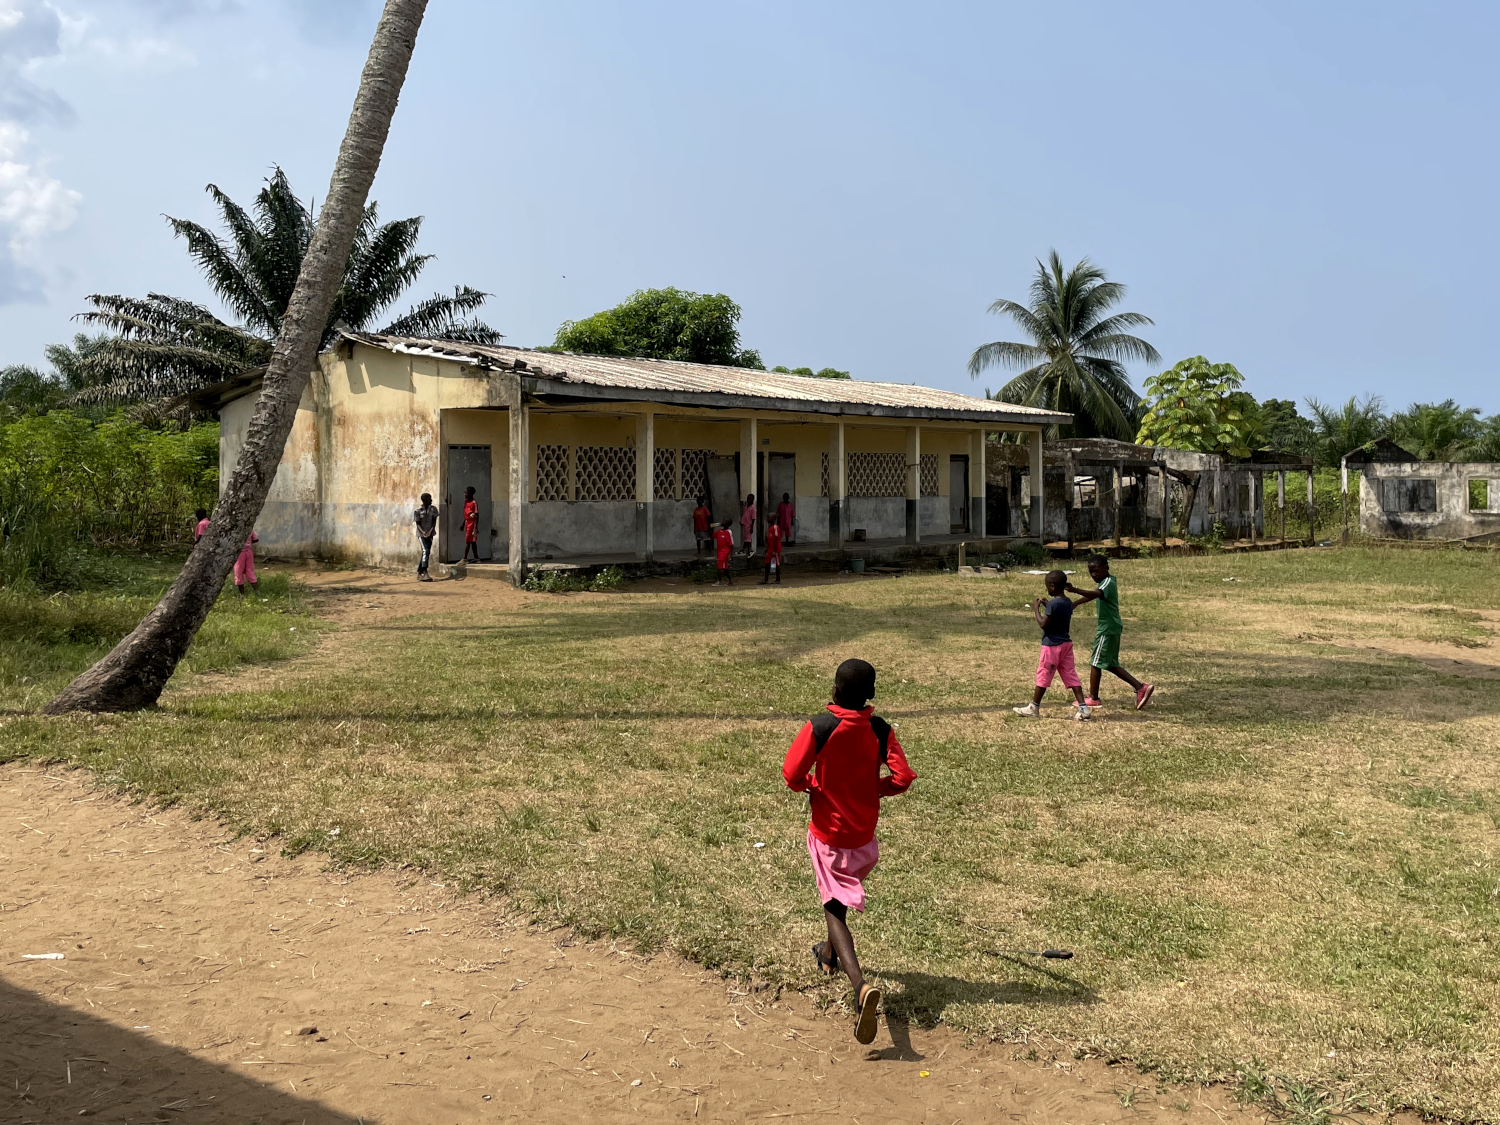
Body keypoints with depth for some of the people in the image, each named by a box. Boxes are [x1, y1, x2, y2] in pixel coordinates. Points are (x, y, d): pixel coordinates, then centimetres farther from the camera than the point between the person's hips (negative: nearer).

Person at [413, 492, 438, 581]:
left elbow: (434, 522, 0)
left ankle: (419, 573, 17)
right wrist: (423, 532, -22)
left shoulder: (433, 509, 1)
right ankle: (425, 573, -24)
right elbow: (418, 524, -7)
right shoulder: (418, 511, -9)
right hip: (421, 533, -5)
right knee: (425, 551, -18)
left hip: (430, 533, 5)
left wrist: (430, 531, -14)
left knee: (426, 552, 7)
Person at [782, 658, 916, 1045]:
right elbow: (902, 778, -14)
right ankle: (830, 954, 50)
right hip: (864, 835, 4)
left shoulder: (818, 728, -17)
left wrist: (814, 786, 3)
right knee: (842, 893, 29)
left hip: (827, 833, -4)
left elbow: (792, 776, -18)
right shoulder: (880, 730, -8)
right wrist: (871, 789, 4)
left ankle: (861, 986, -25)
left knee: (835, 908, -4)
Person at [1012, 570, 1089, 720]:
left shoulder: (1052, 603, -19)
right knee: (1071, 676, 6)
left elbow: (1043, 623, -19)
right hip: (1066, 643, 8)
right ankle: (1083, 707, -2)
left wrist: (1036, 609, -7)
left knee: (1043, 676, 4)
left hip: (1051, 645, -8)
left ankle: (1033, 708, 15)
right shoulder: (1068, 603, 7)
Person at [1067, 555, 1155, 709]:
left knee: (1095, 662, 1)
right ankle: (1141, 687, 12)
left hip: (1107, 629, -10)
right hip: (1112, 628, 10)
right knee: (1111, 664, 14)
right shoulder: (1107, 582, 12)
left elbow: (1096, 594, -40)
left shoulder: (1108, 583, -18)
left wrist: (1075, 590, -56)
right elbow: (1092, 596, 26)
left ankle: (1093, 698, 11)